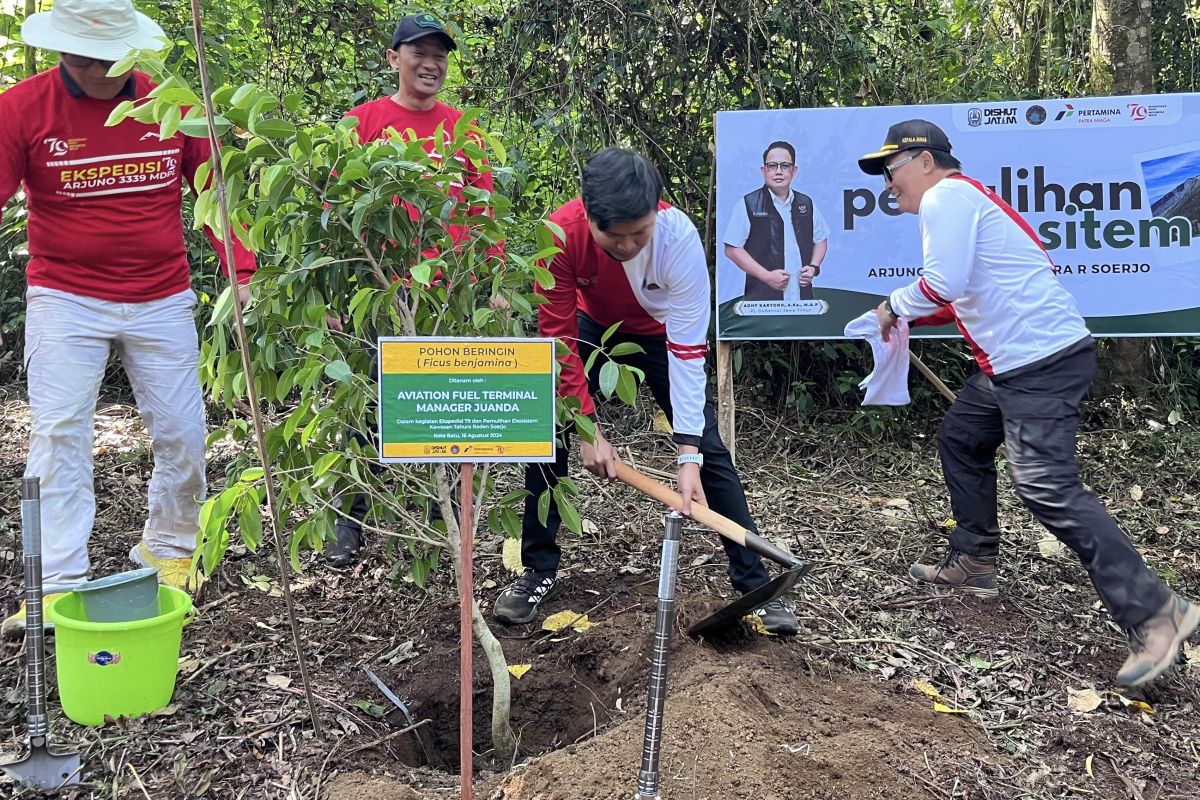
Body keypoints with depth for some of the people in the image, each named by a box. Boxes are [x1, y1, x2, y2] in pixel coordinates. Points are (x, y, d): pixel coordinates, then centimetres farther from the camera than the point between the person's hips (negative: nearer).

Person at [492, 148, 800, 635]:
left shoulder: (680, 237, -37)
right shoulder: (560, 234, -35)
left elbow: (688, 350, -35)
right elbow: (558, 337, -26)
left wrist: (688, 457, -37)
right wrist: (587, 429, -28)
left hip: (661, 331, -1)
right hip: (590, 325, 1)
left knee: (709, 449, -7)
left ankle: (754, 582, 3)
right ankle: (538, 572, 9)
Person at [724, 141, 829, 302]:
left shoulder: (806, 204, 12)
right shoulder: (749, 205, -3)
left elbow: (821, 240, 23)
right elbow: (732, 249, -5)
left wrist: (813, 267, 3)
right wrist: (767, 276, -13)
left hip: (802, 296, 5)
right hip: (762, 298, -5)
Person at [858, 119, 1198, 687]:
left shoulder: (946, 196, -10)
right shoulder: (960, 198, 22)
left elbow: (943, 284, -20)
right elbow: (968, 294, 24)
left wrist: (895, 305, -3)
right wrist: (907, 316, 18)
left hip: (1041, 361, -11)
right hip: (1011, 361, 11)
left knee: (1048, 489, -16)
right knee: (960, 440, 21)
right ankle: (973, 563, 31)